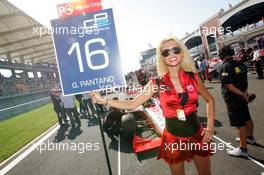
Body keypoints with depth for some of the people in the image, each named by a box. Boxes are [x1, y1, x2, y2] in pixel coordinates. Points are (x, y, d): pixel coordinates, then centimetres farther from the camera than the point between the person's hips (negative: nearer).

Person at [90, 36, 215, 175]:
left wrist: (210, 127, -1)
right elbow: (132, 104, -9)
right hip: (173, 138, -1)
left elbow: (210, 100, 8)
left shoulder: (193, 77, -6)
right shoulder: (156, 84, -11)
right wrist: (104, 101, -14)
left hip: (197, 135, 2)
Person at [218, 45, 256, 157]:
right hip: (242, 97, 9)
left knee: (239, 124, 0)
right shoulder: (240, 64, 6)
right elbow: (245, 80, 13)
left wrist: (243, 94, -14)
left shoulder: (225, 66, -19)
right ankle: (250, 137, 46)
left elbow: (230, 86, -23)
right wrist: (245, 93, 9)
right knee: (247, 118, 24)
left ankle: (243, 149, 11)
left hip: (232, 99, -9)